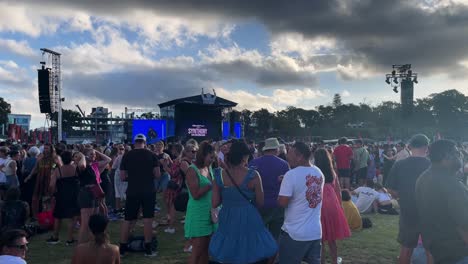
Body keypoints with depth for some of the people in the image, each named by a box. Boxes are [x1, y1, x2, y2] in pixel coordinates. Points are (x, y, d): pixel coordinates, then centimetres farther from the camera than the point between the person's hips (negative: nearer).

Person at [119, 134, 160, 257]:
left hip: (132, 191, 1)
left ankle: (122, 248, 16)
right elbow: (157, 175, -4)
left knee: (127, 220, 10)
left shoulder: (127, 155, 1)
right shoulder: (151, 155, -2)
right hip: (148, 191, -1)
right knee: (147, 219, 4)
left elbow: (122, 177, 1)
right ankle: (148, 249, 8)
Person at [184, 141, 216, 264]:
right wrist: (211, 185, -16)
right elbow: (196, 195, -20)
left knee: (206, 249, 12)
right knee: (197, 250, 0)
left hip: (210, 213, 7)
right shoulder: (193, 170, -13)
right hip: (198, 214, -7)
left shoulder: (208, 168, 9)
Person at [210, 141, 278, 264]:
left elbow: (214, 204, -4)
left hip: (228, 222, 2)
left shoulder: (220, 175, -8)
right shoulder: (253, 176, -14)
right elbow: (260, 203, -6)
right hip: (249, 221, -2)